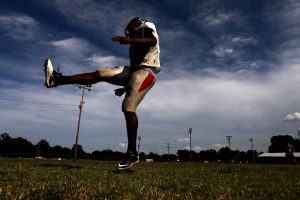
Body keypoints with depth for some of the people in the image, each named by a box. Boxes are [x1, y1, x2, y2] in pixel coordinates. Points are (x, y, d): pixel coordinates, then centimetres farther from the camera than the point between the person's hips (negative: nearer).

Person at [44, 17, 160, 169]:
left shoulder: (146, 27, 8)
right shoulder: (137, 41, 32)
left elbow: (153, 41, -19)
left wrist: (129, 40, -32)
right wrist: (125, 88, 26)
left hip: (145, 71, -9)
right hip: (134, 71, 9)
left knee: (128, 108, -20)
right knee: (99, 74, -3)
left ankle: (132, 153, -15)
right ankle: (58, 79, -5)